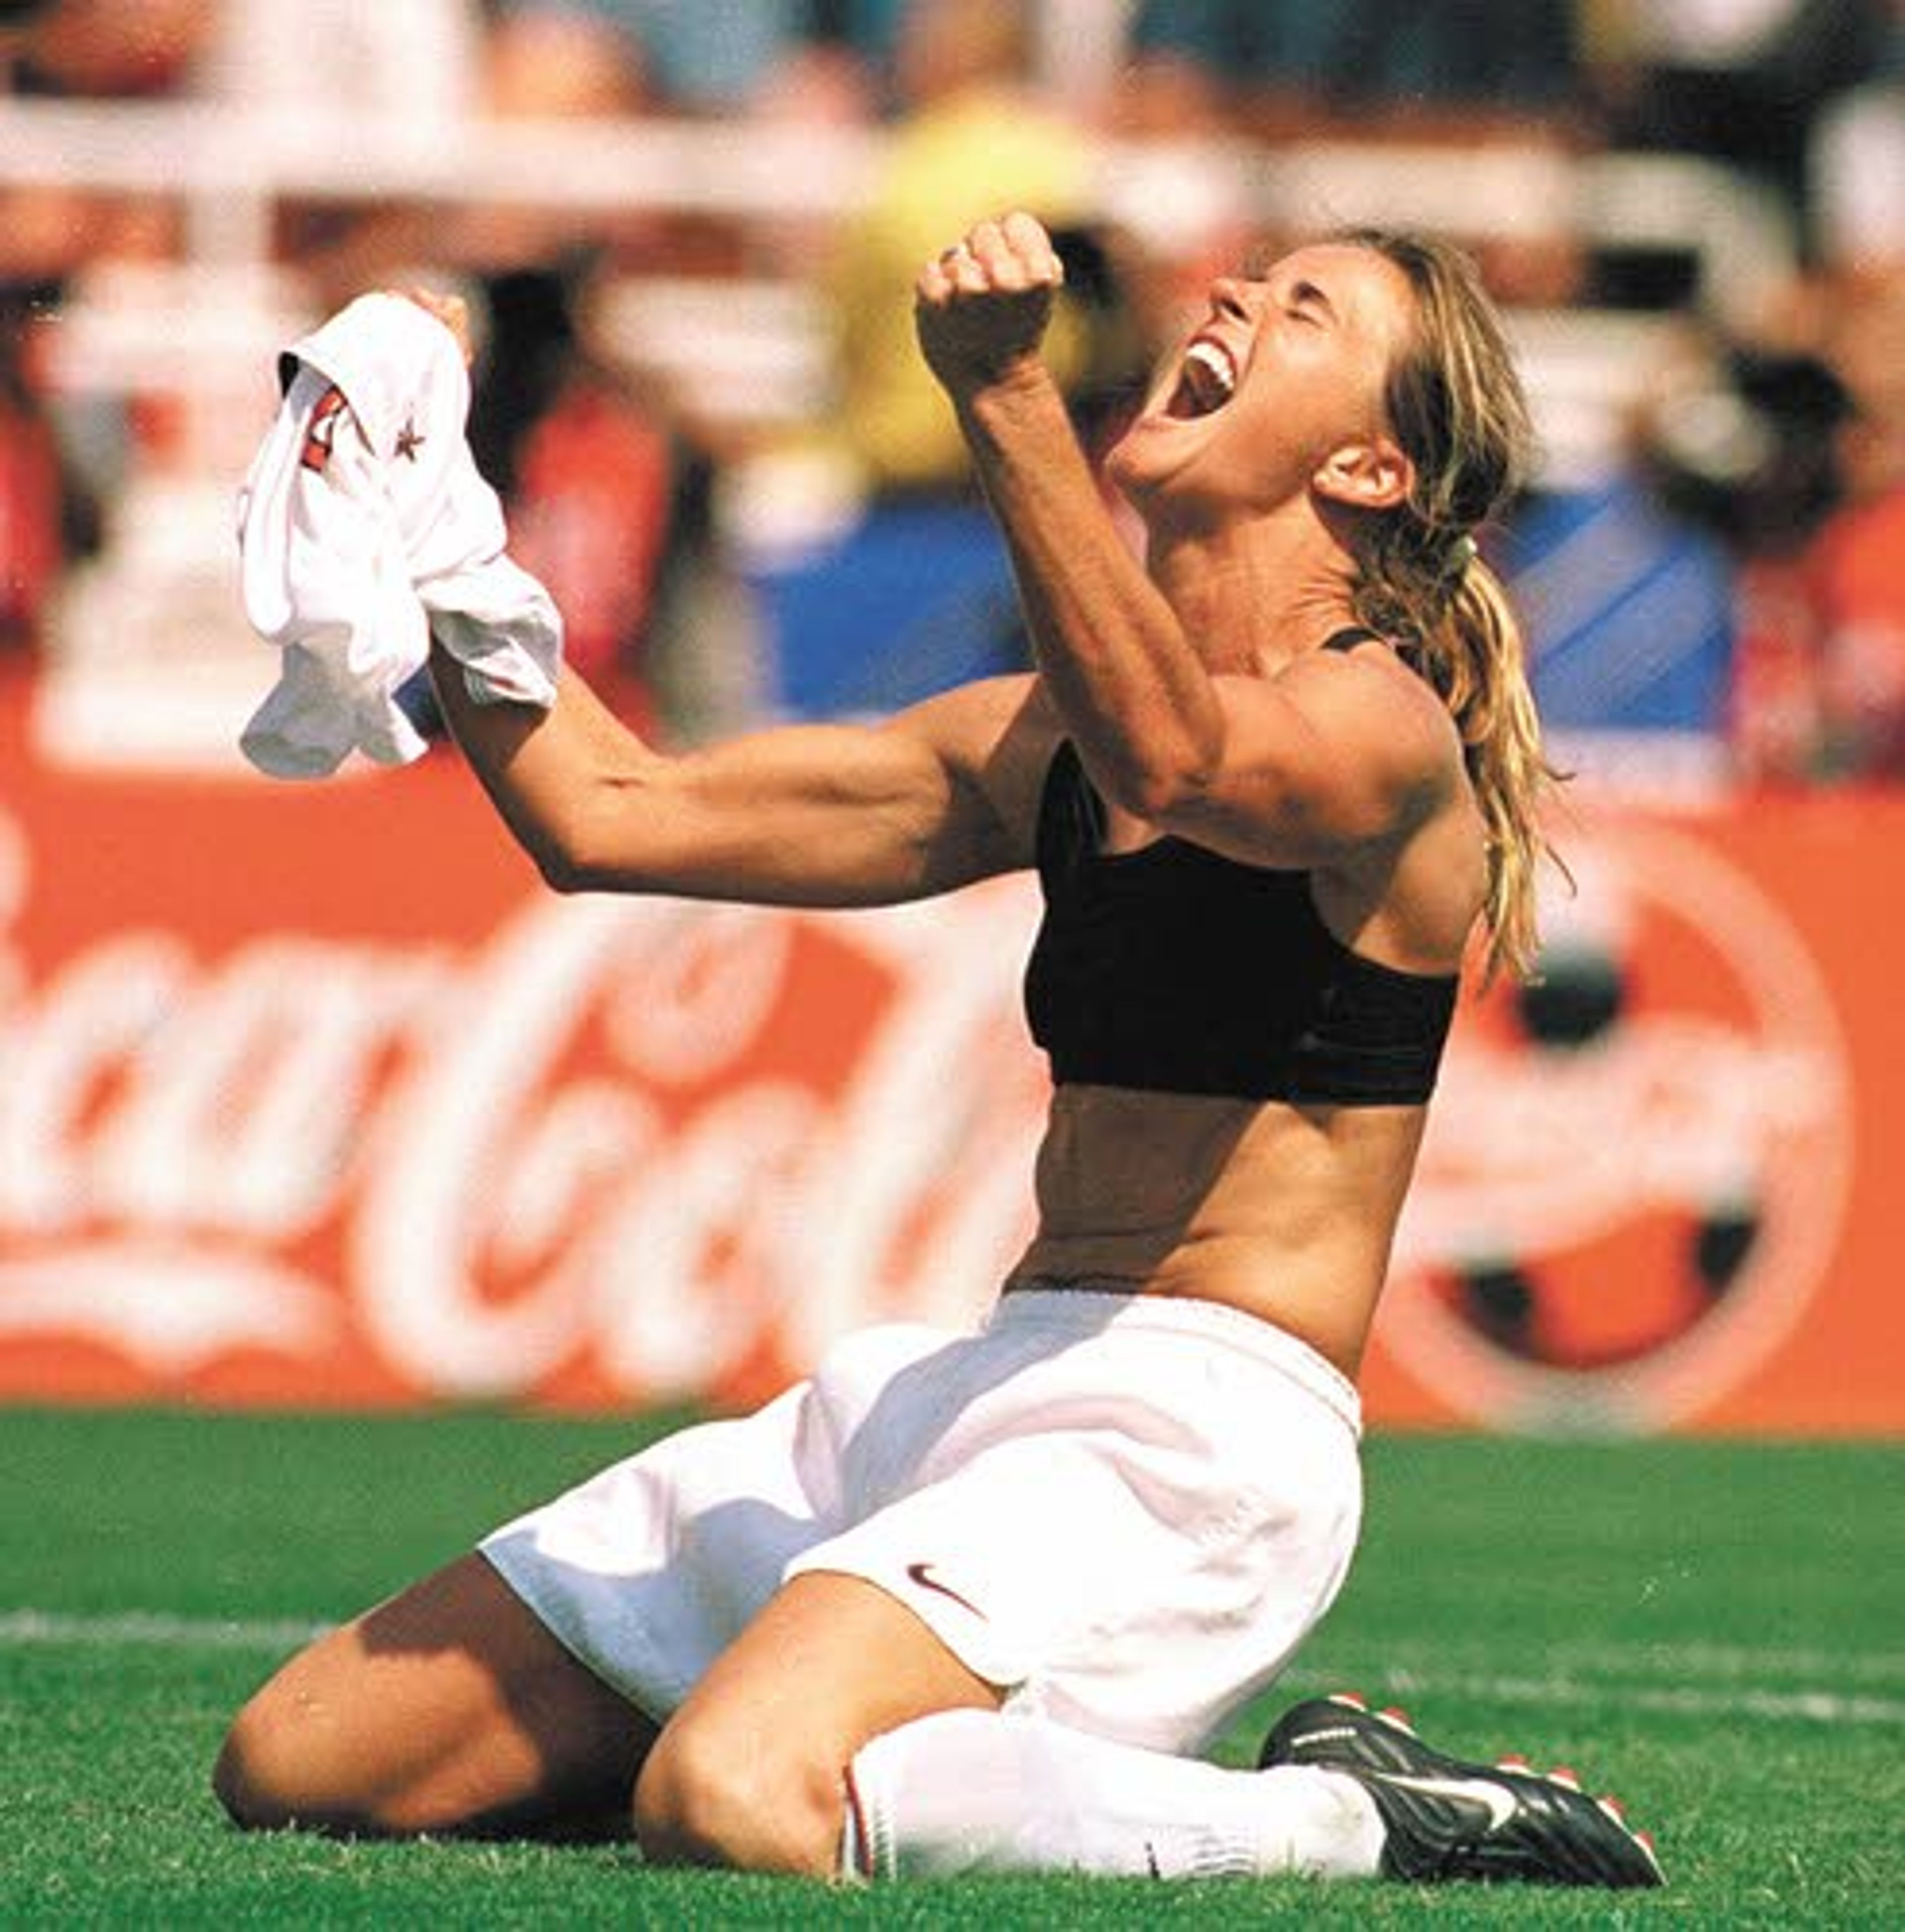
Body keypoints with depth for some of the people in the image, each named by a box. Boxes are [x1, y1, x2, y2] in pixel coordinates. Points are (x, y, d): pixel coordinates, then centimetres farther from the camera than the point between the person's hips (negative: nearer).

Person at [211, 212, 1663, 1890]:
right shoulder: (1053, 733, 18)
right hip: (958, 1383, 9)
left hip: (1196, 1428, -8)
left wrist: (1005, 397, -40)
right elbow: (605, 815, 19)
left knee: (730, 1810, -35)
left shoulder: (1382, 726, -7)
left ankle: (1339, 1820, -13)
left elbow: (1173, 758, -32)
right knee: (297, 1767, 4)